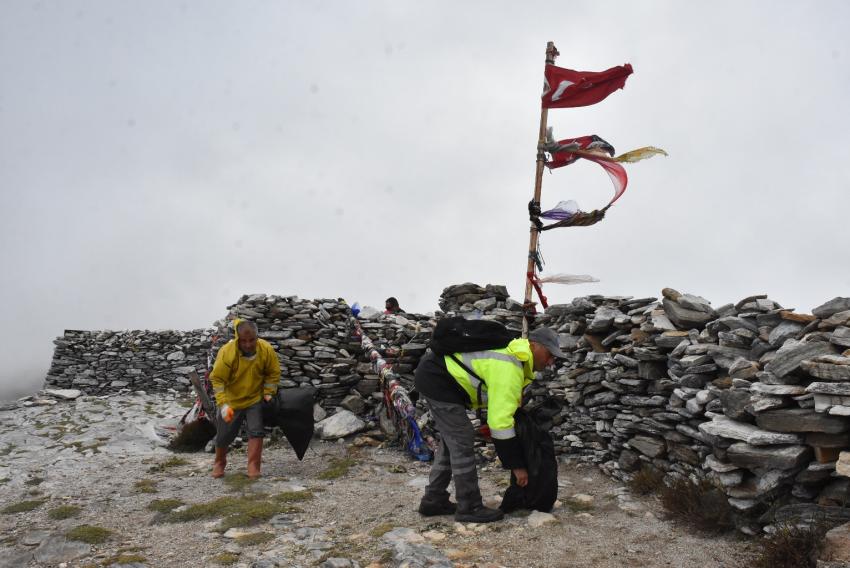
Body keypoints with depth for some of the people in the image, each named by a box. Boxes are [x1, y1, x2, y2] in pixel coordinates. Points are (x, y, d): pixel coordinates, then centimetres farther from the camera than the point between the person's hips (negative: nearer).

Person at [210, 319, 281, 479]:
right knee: (224, 435, 12)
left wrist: (268, 393, -10)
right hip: (231, 400, -1)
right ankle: (219, 463, 39)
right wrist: (223, 404, -29)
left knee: (256, 431, -9)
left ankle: (253, 466, 6)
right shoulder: (226, 352, -28)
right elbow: (217, 379, -22)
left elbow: (273, 373, -4)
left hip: (255, 399, 1)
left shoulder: (267, 350, -21)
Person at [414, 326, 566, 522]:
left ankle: (433, 501, 25)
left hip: (435, 374, 11)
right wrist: (516, 465, -19)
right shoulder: (509, 369, -25)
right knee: (462, 442, -7)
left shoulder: (515, 352, 6)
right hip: (437, 379, -11)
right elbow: (501, 423, -26)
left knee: (452, 440, 17)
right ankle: (469, 508, 4)